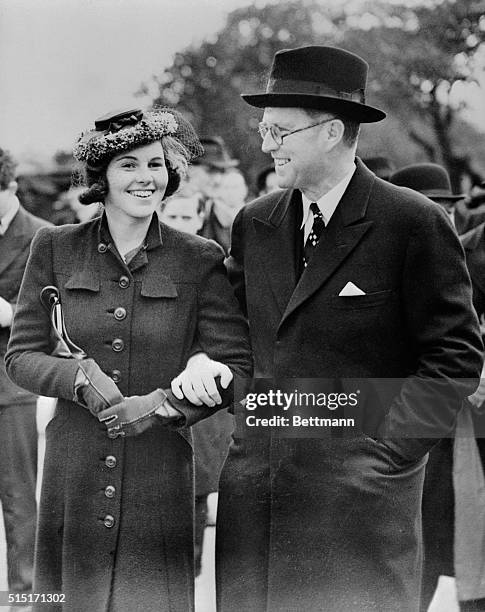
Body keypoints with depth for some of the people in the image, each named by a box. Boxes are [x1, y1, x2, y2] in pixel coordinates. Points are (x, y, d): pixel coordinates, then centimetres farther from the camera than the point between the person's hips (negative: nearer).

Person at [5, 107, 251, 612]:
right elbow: (21, 355, 5)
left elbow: (235, 367, 0)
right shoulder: (55, 249, 4)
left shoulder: (199, 260, 1)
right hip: (73, 470, 1)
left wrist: (162, 404, -14)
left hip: (160, 470, -1)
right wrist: (79, 376, -14)